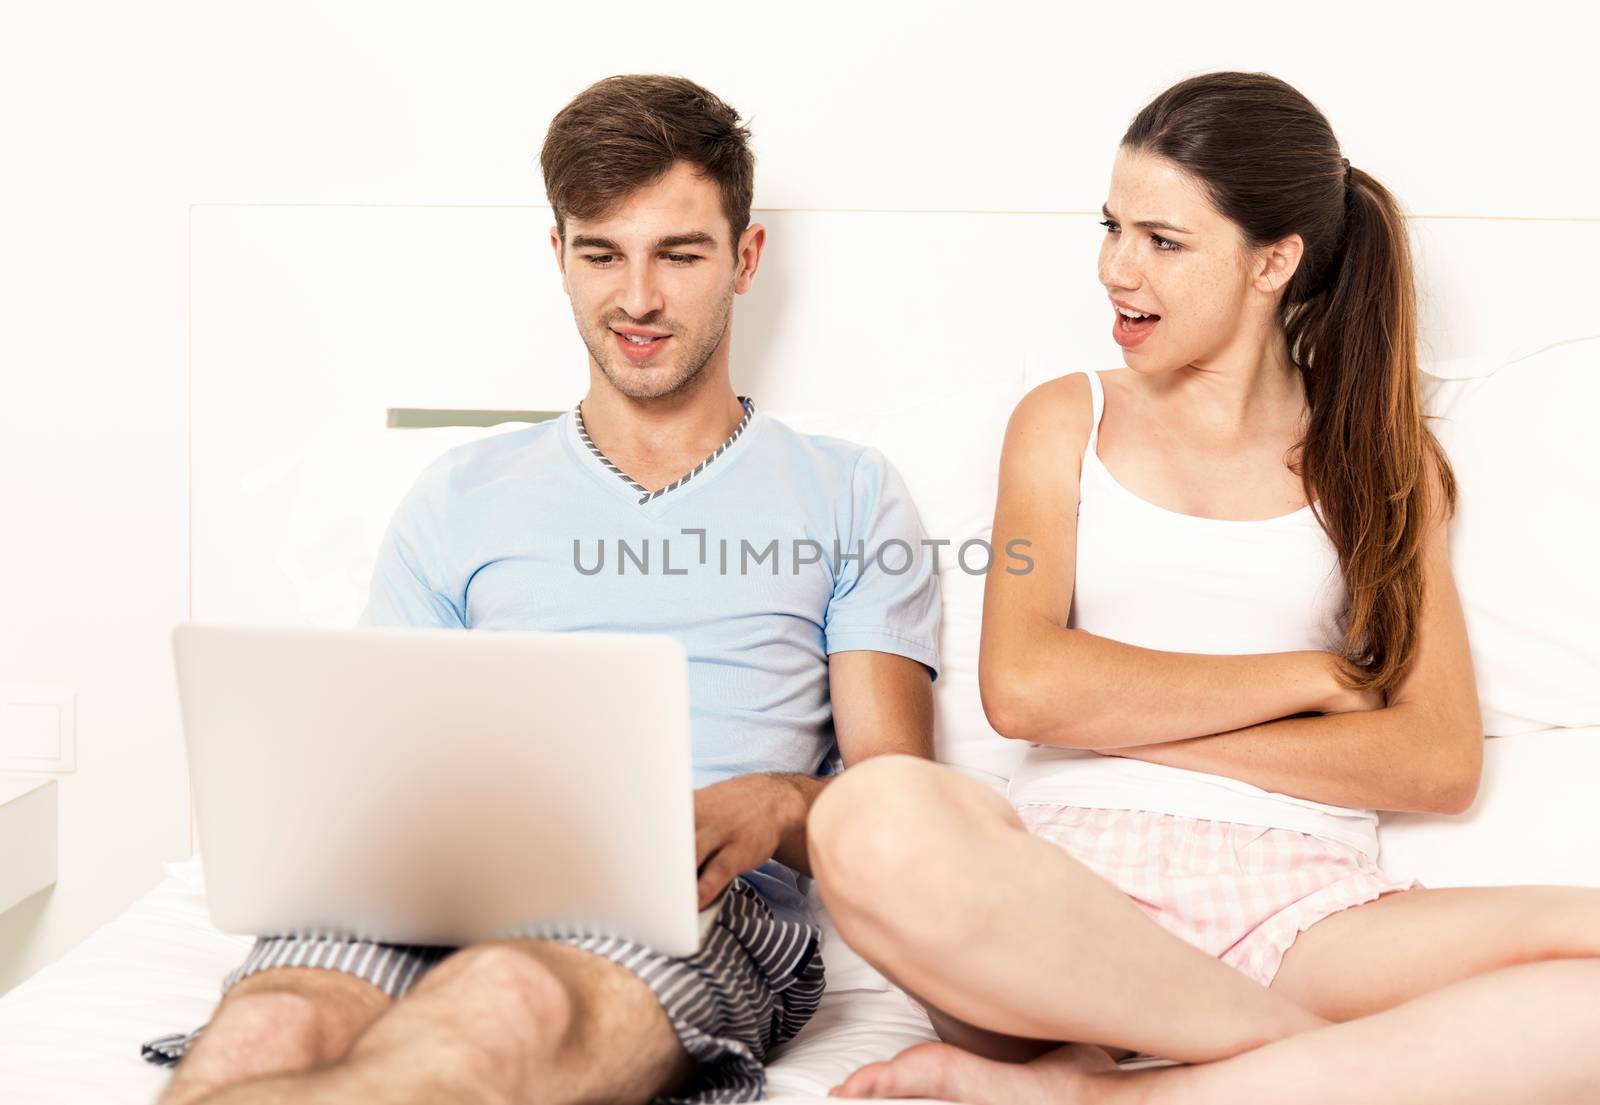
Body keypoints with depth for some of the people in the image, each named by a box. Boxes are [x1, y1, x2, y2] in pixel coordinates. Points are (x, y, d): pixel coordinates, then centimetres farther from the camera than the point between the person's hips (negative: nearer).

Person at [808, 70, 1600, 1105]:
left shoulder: (1382, 458, 17)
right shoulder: (1070, 421, 15)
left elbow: (1443, 762, 4)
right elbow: (1022, 687, -2)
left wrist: (1131, 722, -4)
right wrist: (1314, 675, 0)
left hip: (1304, 910, 1)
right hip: (1078, 876, -1)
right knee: (878, 821, -35)